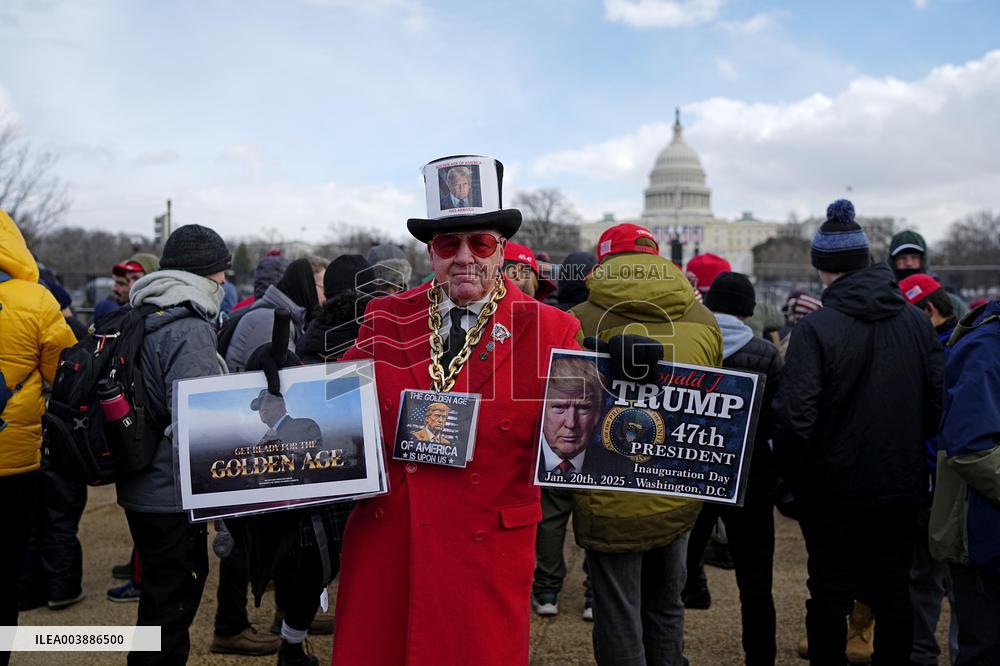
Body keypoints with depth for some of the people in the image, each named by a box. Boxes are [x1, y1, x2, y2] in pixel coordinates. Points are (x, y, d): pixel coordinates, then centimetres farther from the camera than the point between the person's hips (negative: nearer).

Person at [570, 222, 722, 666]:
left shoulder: (582, 322, -14)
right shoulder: (703, 320, 0)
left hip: (613, 505, -4)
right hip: (679, 501, 5)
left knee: (620, 625, 7)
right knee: (667, 610, 22)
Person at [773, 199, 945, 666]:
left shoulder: (816, 328, -17)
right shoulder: (916, 321, -1)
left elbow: (794, 416, -21)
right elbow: (939, 400, 2)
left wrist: (797, 479, -6)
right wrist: (910, 453, 15)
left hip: (836, 492, -4)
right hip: (903, 487, 4)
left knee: (830, 597, 9)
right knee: (894, 592, 16)